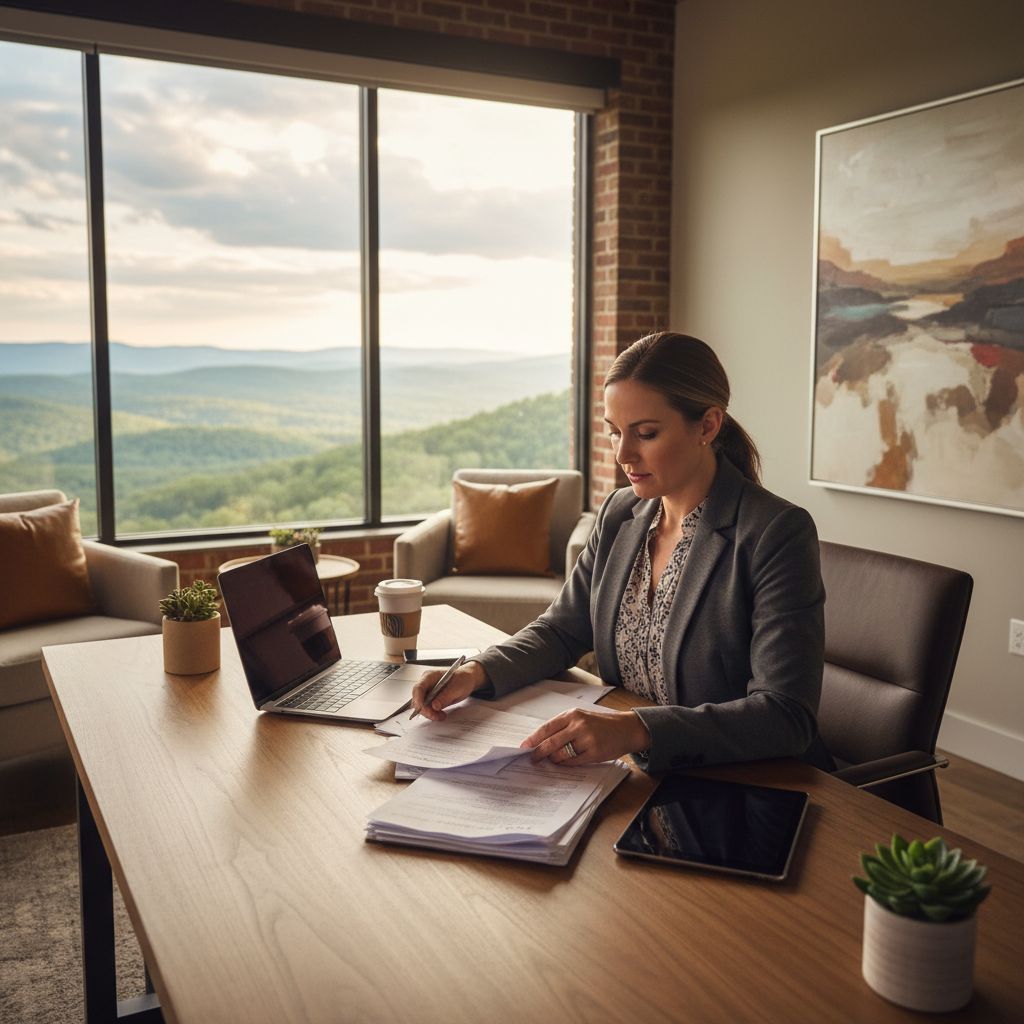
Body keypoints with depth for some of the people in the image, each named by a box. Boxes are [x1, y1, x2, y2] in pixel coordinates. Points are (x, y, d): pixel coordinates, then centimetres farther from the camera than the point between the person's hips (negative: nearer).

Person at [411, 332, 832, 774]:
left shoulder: (777, 535, -17)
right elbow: (562, 629, 11)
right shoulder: (620, 514, 5)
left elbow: (786, 717, -23)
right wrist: (477, 672, -9)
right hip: (637, 774, 5)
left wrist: (639, 729, -36)